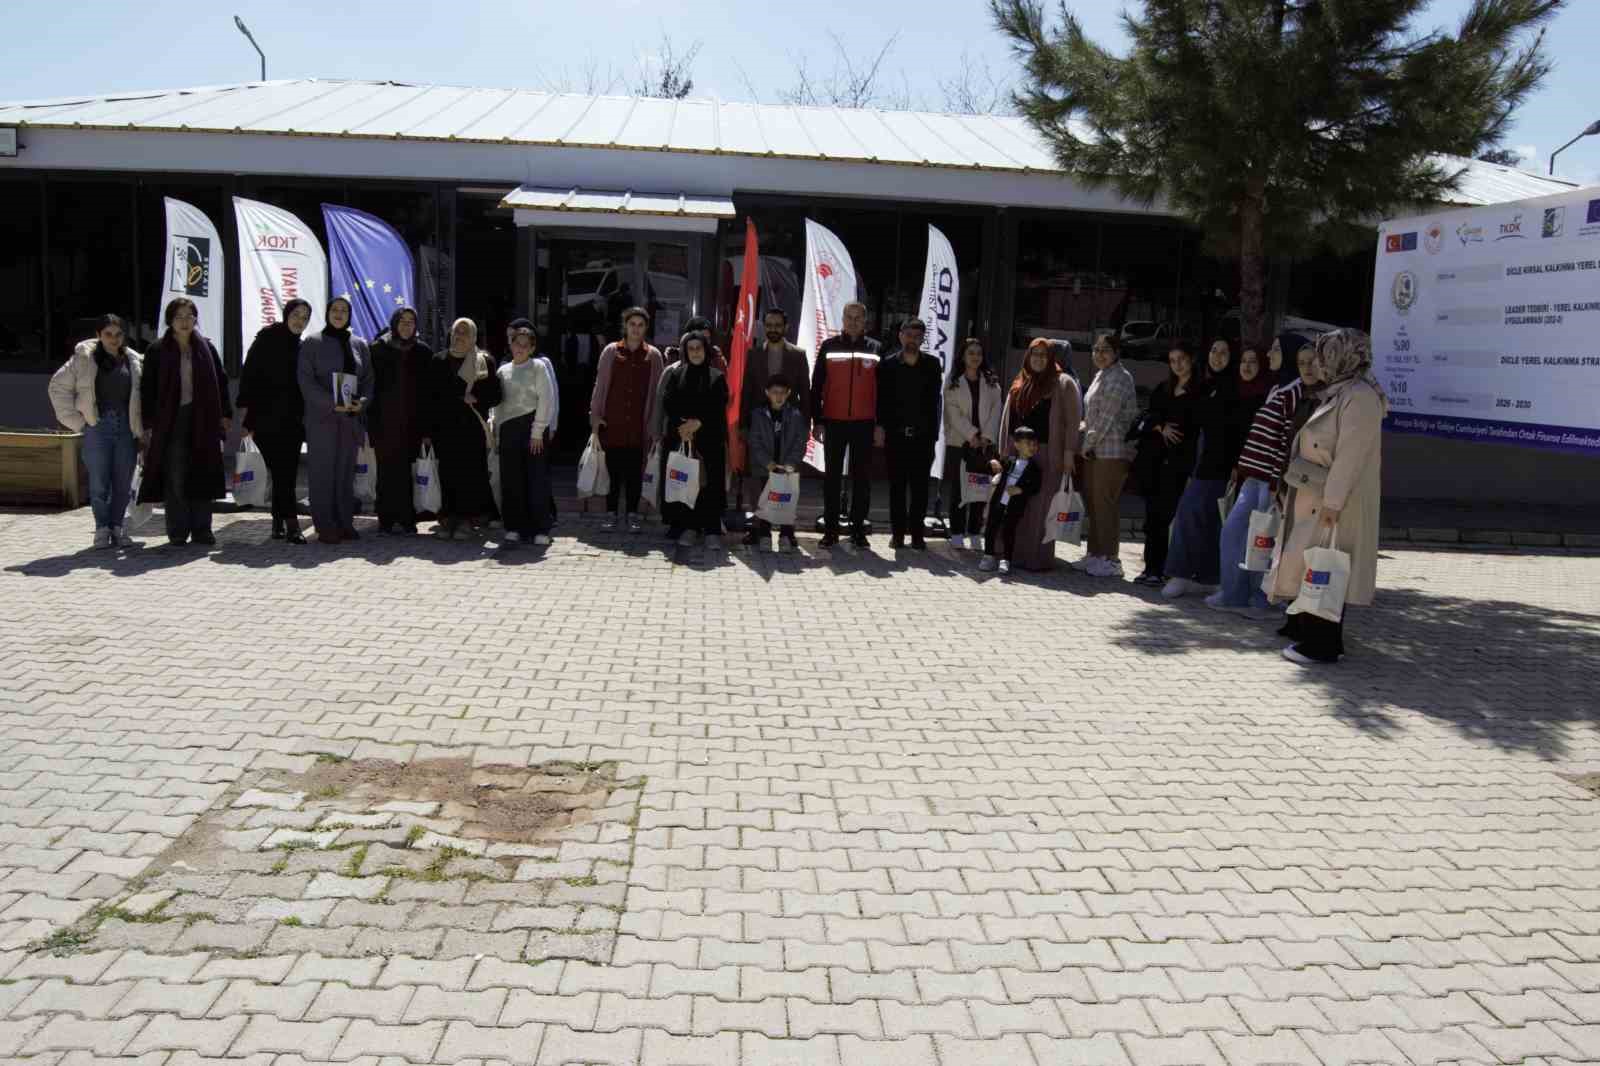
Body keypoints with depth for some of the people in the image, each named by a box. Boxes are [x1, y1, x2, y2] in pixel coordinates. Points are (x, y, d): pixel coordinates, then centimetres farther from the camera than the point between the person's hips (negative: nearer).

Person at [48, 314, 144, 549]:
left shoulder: (135, 361, 8)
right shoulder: (84, 359, 2)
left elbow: (143, 395, 10)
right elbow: (58, 386, 4)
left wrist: (142, 429, 0)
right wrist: (76, 421, -1)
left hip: (126, 429, 2)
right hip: (97, 428, -2)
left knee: (123, 483, 4)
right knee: (99, 483, -1)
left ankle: (117, 527, 14)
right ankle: (102, 528, 8)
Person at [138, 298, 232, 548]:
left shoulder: (207, 348, 8)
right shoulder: (158, 351, 2)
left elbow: (220, 382, 11)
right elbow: (147, 388, 2)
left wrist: (225, 414, 4)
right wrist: (149, 424, -4)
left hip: (202, 420, 2)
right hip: (170, 421, -2)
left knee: (202, 476, 4)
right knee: (174, 478, -2)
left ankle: (201, 530, 11)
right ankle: (177, 532, 5)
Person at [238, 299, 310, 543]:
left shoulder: (301, 347, 14)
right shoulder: (267, 339, 0)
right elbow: (249, 374, -4)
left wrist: (304, 418, 12)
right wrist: (245, 409, -11)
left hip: (292, 421, 5)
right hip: (266, 419, -5)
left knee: (286, 475, 5)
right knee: (282, 473, -11)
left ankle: (279, 524, 13)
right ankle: (291, 524, -14)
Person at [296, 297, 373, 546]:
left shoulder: (360, 345, 14)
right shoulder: (312, 343, 3)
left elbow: (368, 379, 12)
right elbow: (306, 379, -5)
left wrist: (362, 402, -8)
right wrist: (331, 402, -17)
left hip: (351, 418, 4)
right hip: (321, 417, -4)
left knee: (346, 471, 6)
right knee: (322, 471, -4)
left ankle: (345, 523, 11)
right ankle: (325, 527, -2)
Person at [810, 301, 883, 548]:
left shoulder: (876, 350, 6)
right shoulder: (828, 347, 5)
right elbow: (816, 386, 5)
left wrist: (880, 425, 0)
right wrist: (817, 421, -1)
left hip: (864, 424, 0)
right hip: (834, 423, 0)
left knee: (862, 478, 4)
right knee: (832, 477, 4)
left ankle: (858, 529, 12)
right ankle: (830, 529, 10)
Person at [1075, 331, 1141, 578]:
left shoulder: (1119, 378, -11)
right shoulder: (1101, 375, 20)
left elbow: (1107, 417, -16)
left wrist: (1088, 443, -10)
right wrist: (1087, 443, 15)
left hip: (1111, 451, -10)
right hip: (1095, 451, 10)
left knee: (1105, 504, -7)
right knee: (1093, 502, 12)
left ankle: (1110, 559, -1)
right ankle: (1096, 554, 20)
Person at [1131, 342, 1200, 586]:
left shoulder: (1200, 390, 1)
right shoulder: (1163, 388, 19)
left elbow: (1195, 425, -3)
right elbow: (1146, 417, 12)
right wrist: (1161, 428, -5)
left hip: (1178, 461, -6)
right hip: (1153, 460, 6)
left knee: (1166, 515, -9)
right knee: (1153, 515, 4)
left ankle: (1158, 570, -6)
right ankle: (1151, 567, 8)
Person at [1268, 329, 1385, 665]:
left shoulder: (1360, 398, -17)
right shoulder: (1338, 393, 15)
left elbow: (1350, 455, -23)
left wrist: (1332, 501, -25)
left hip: (1334, 502, -10)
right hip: (1314, 497, 10)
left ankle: (1323, 644, -2)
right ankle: (1306, 627, 27)